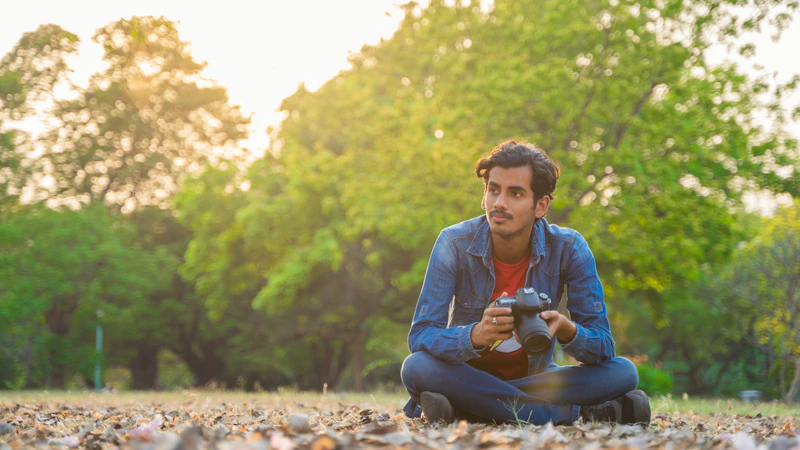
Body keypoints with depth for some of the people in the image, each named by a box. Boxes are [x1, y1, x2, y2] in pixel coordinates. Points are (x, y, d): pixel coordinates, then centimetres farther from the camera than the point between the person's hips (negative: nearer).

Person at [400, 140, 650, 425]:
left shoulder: (569, 249, -13)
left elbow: (602, 347, -13)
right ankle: (575, 413, -30)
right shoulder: (454, 244, -15)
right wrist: (477, 335, -42)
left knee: (623, 373, -21)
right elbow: (420, 336, -21)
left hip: (534, 377, 1)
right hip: (468, 375, 0)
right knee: (416, 367, -35)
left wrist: (565, 329, -37)